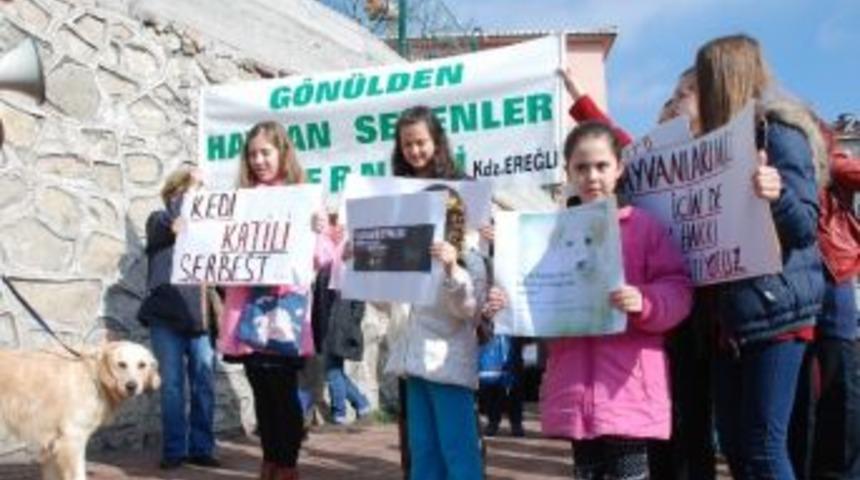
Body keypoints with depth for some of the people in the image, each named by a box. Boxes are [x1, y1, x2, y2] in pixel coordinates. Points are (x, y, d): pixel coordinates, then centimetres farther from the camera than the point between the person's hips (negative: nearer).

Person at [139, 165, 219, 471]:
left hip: (198, 315, 2)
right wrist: (190, 185, -10)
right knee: (172, 385, -1)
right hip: (167, 316, -2)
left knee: (204, 384, 1)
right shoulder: (158, 220, 7)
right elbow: (174, 225, -16)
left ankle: (201, 448, 8)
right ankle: (174, 450, 6)